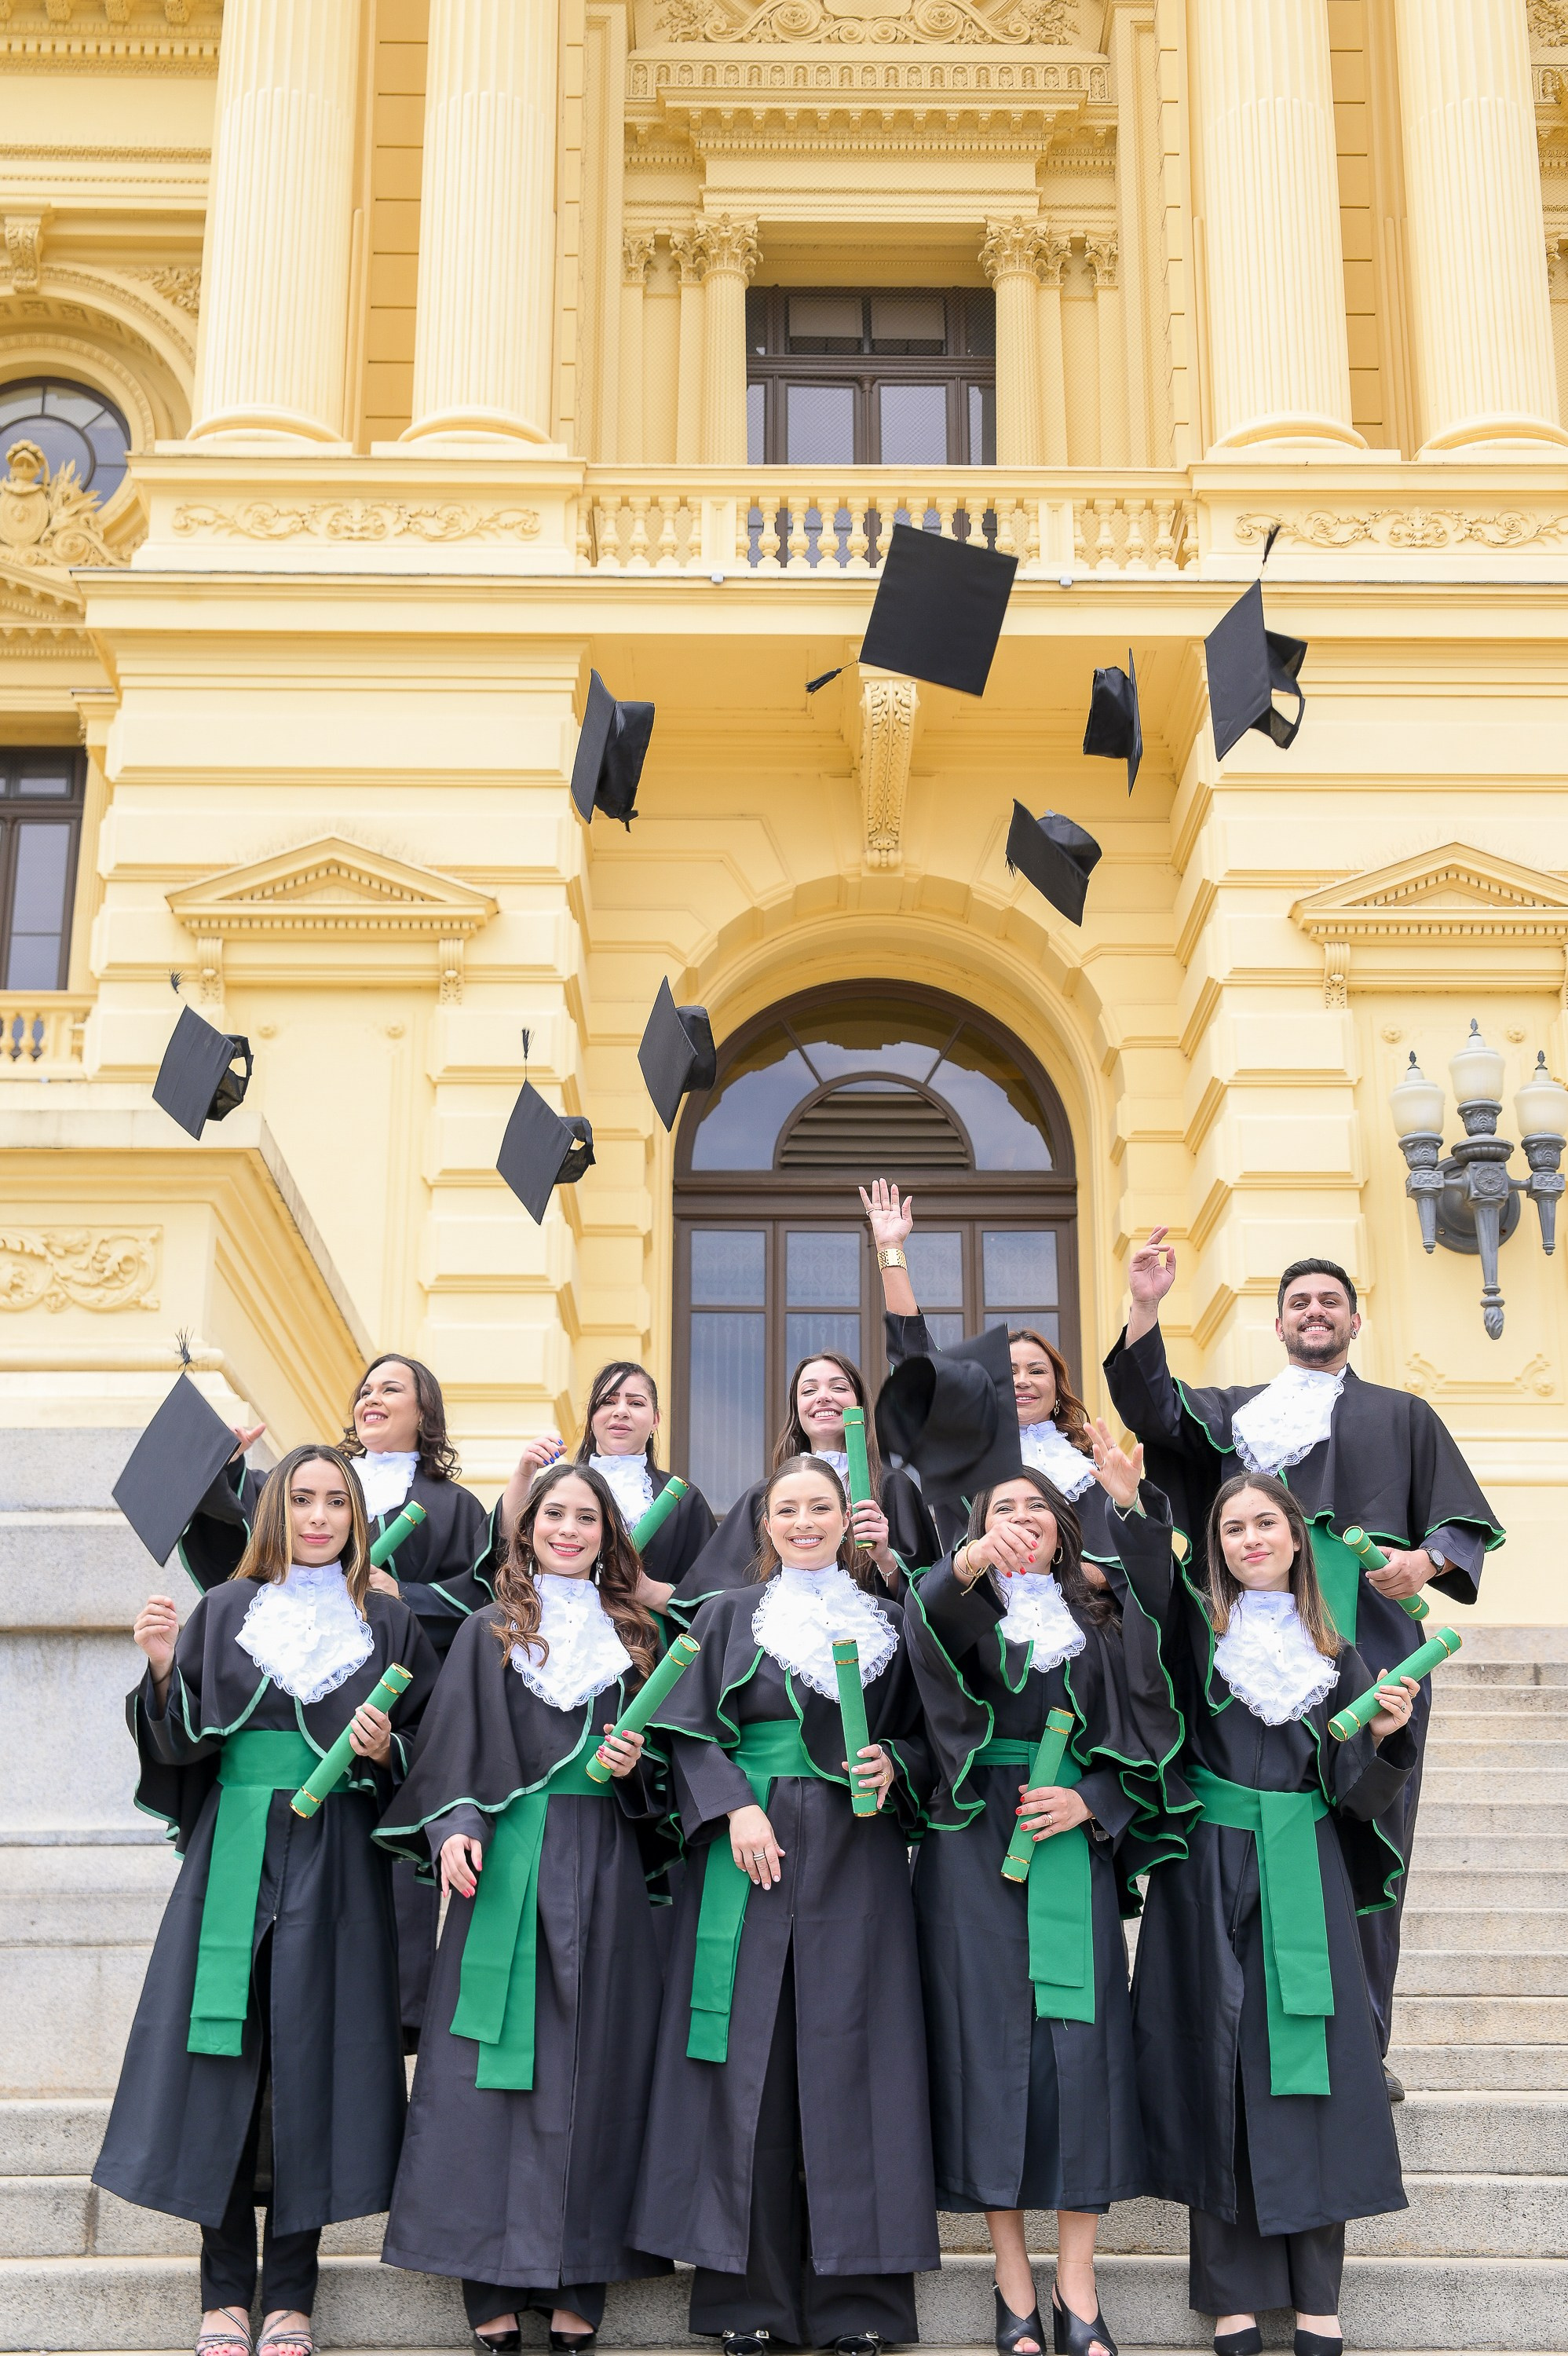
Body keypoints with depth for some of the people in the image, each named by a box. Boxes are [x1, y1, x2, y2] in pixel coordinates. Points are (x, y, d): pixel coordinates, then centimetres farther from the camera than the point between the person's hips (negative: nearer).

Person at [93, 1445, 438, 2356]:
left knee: (312, 2059, -1)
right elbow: (180, 1747, 3)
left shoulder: (390, 1624, 8)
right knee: (224, 2059, -2)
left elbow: (427, 1754, 9)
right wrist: (165, 1670, -13)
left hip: (337, 1865, 0)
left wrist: (386, 1752, -11)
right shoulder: (222, 1614, 8)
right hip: (234, 1859, 0)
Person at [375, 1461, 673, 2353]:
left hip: (602, 1869, 1)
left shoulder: (636, 1636, 13)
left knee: (590, 2067, 0)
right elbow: (455, 1743, 2)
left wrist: (635, 1767, -5)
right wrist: (455, 1825, -12)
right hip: (508, 1862, -1)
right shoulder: (491, 1632, 9)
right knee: (498, 2067, -3)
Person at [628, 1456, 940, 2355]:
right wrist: (735, 1809, -12)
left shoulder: (887, 1621, 12)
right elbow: (694, 1731, 2)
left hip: (856, 1863, 1)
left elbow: (924, 1733, 13)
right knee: (750, 2061, -1)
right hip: (751, 1849, -1)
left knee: (848, 2056, -1)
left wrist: (894, 1766, -8)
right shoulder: (729, 1616, 9)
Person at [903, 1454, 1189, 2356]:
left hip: (1075, 1843, 1)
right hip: (976, 1847, -1)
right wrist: (966, 1564, -41)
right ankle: (1014, 2282, 5)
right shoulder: (968, 1608, 6)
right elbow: (929, 1618, -19)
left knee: (1082, 2041, -5)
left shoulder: (1106, 1620, 12)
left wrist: (1090, 1803, -7)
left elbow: (1148, 1738, 11)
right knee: (991, 2038, -3)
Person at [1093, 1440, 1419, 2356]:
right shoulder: (1194, 1625, 3)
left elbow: (1358, 1792, 7)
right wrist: (1132, 1504, -40)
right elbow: (1148, 1577, -22)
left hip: (1304, 1878, 2)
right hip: (1209, 1875, -2)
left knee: (1311, 2069, -1)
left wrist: (1385, 1737, -13)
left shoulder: (1334, 1653, 10)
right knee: (1218, 2065, 0)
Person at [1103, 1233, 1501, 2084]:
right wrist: (1145, 1309, -16)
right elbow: (1152, 1410, -2)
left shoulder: (1403, 1418, 17)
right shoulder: (1233, 1412, 17)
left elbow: (1467, 1523, 11)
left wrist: (1427, 1559, -11)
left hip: (1370, 1660, 0)